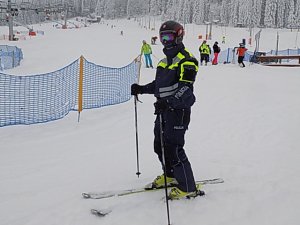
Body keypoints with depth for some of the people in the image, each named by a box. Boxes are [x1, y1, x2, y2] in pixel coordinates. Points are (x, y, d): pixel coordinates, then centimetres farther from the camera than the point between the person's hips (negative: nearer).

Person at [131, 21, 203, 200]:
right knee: (160, 145, 17)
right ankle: (171, 176, 37)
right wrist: (141, 89, 13)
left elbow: (185, 89, -25)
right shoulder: (165, 60, 16)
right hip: (163, 109, 9)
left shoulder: (186, 60, -13)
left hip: (178, 110, -9)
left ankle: (189, 188, 1)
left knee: (173, 148, -10)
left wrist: (168, 101, -39)